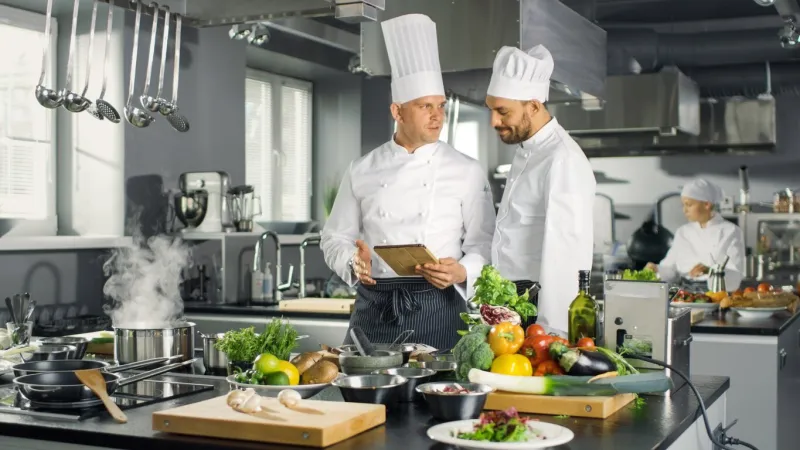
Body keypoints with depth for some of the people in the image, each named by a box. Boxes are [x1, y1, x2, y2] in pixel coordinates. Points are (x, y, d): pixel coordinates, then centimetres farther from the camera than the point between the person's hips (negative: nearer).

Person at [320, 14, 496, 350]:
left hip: (437, 307, -1)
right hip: (373, 308, 2)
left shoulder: (467, 172, 0)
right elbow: (336, 238, 10)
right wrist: (354, 263, -10)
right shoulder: (362, 171, 6)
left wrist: (461, 272, -19)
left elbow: (483, 244, 0)